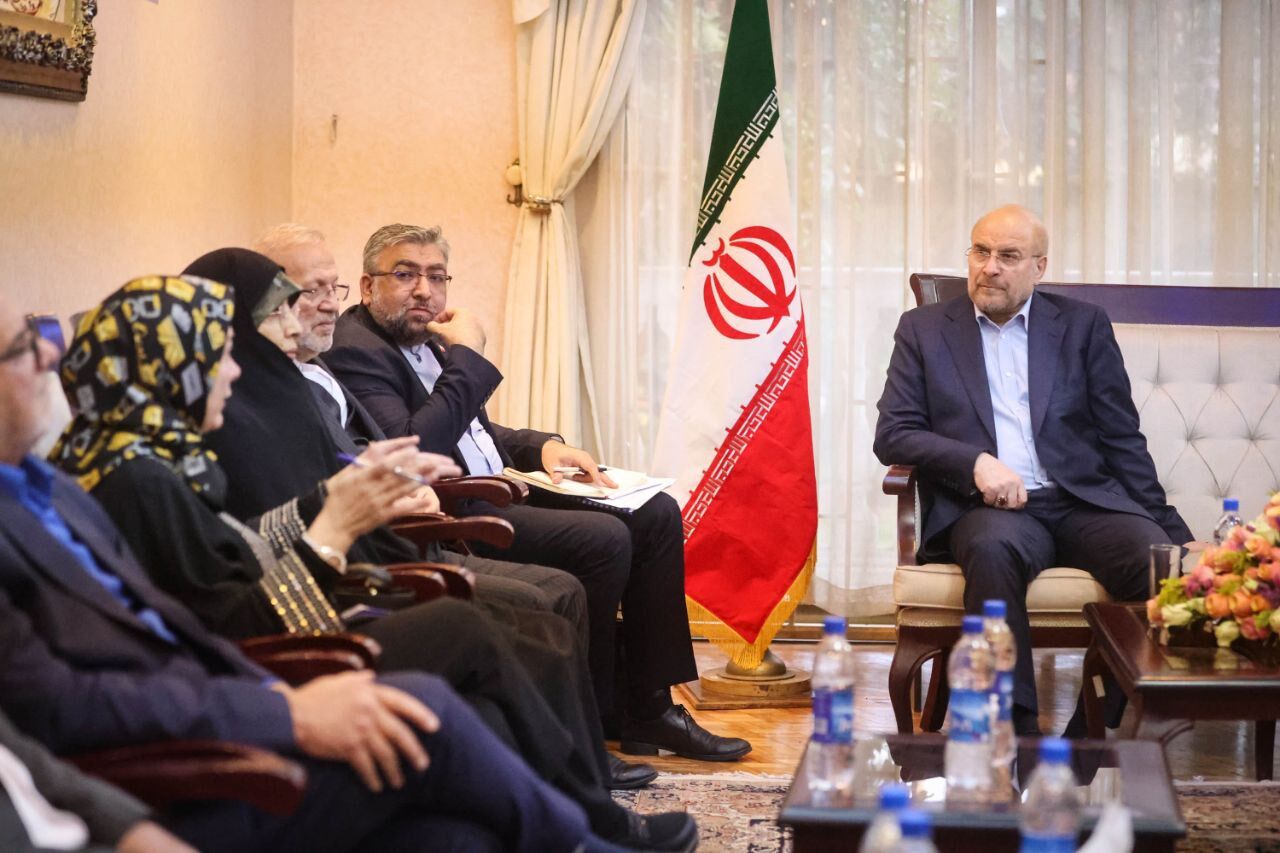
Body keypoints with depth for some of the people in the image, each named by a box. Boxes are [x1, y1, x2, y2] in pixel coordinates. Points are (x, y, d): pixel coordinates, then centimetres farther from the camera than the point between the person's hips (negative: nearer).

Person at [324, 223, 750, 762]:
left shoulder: (429, 342, 17)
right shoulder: (355, 350, -13)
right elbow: (412, 451, -26)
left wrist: (542, 446, 7)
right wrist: (466, 355, -17)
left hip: (497, 497, 11)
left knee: (656, 514, 2)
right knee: (603, 538, -26)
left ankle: (649, 708, 1)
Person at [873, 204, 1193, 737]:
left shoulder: (1083, 326, 17)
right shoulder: (924, 329, 15)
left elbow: (1122, 439, 14)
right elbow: (892, 434, 6)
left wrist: (1167, 527, 3)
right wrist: (976, 462, -12)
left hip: (1084, 501, 2)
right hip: (987, 509, -1)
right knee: (993, 548, -38)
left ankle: (1089, 736, -19)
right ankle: (1016, 730, -33)